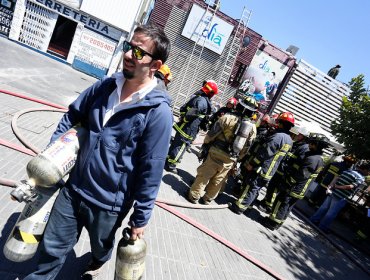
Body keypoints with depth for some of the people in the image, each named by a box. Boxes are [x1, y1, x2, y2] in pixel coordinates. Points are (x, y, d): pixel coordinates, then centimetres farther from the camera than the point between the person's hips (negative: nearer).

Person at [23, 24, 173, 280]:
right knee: (52, 249, 18)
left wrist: (140, 218, -9)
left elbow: (151, 171, -18)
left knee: (101, 247, 28)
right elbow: (72, 116, 10)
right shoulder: (106, 86, -4)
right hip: (72, 189, 3)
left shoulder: (158, 112, -23)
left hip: (108, 204, -3)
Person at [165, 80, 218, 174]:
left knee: (175, 144, 20)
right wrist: (185, 119, -13)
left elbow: (182, 108, 15)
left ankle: (167, 160, 34)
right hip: (188, 129, -9)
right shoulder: (203, 101, -19)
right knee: (180, 147, 3)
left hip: (182, 126, 9)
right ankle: (171, 165, 13)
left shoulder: (196, 96, 11)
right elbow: (192, 113, -29)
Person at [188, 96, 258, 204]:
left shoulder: (228, 117, -11)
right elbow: (246, 147, 7)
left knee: (203, 175, 10)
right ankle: (208, 198, 30)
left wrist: (206, 142, 10)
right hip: (231, 159, 4)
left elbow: (212, 133, -8)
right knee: (218, 180, 17)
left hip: (217, 153, -3)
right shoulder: (253, 128, 1)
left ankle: (194, 195, 19)